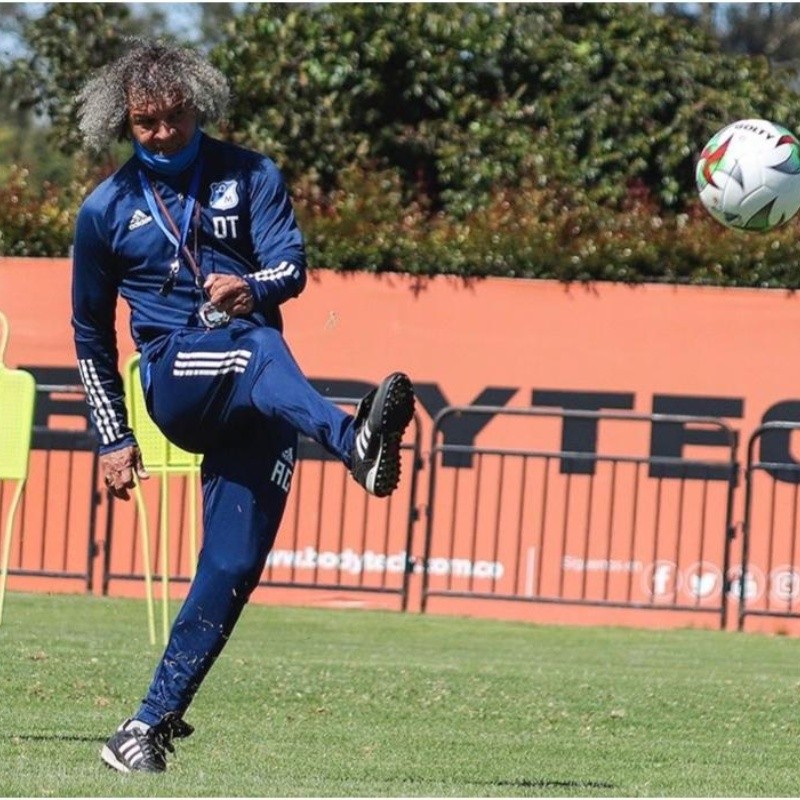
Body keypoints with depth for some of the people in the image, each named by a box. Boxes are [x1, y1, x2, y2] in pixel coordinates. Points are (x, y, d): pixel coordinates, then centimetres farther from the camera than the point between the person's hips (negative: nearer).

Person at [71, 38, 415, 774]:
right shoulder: (107, 210, 11)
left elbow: (292, 268, -5)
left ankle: (151, 726, -4)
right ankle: (354, 441, -68)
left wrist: (252, 287, -28)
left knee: (234, 563, -11)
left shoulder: (249, 178, 10)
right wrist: (113, 439, 16)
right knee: (260, 349, -36)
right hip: (173, 376, -2)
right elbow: (92, 336, 20)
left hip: (253, 402, 2)